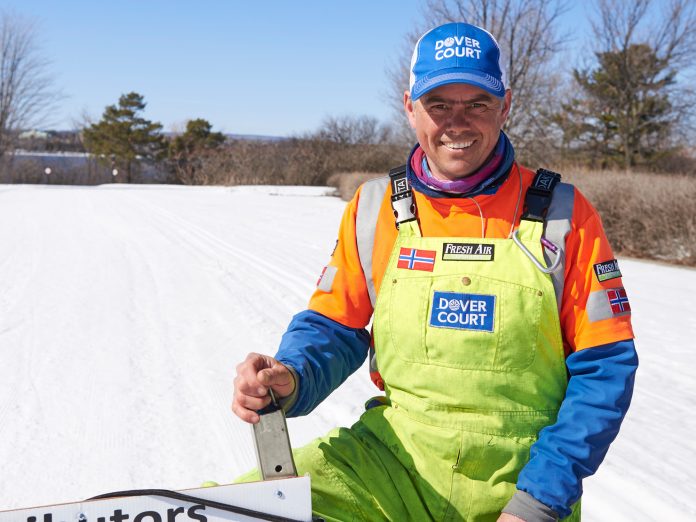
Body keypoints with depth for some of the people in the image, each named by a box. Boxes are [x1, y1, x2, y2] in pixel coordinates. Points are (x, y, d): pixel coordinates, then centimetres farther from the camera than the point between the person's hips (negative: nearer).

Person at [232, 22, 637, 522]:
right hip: (394, 458, 1)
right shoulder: (373, 208, 2)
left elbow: (605, 364, -4)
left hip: (521, 478, 0)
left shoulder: (562, 213, -4)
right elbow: (334, 327, 7)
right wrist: (292, 378, -17)